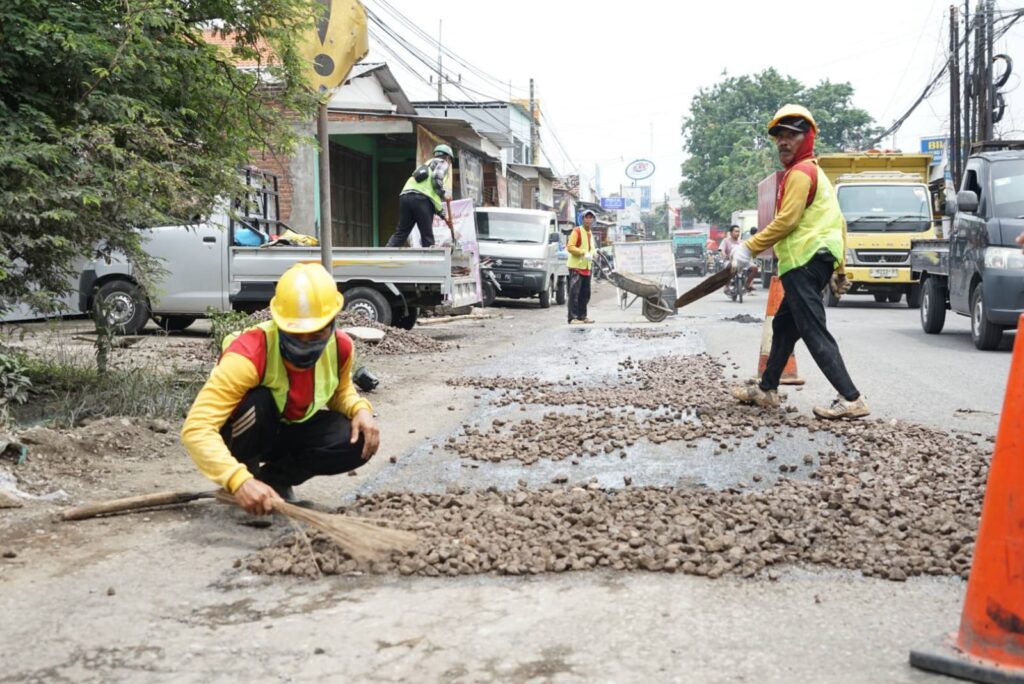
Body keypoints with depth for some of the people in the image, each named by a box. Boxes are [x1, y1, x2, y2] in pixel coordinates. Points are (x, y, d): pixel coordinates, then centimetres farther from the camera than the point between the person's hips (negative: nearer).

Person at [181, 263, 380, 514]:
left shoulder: (340, 346, -19)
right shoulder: (250, 354, -37)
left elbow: (340, 391, 5)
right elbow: (196, 428, -44)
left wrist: (360, 409, -19)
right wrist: (239, 480, -57)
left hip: (291, 431, 5)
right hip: (246, 436, -5)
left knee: (360, 441, -21)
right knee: (257, 401, -38)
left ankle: (274, 478, 0)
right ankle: (249, 477, -10)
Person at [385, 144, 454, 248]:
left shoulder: (428, 164, 39)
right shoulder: (442, 163, 16)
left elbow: (434, 196, 37)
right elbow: (436, 178, -8)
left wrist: (443, 215, 37)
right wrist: (444, 194, 4)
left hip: (405, 196, 7)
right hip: (421, 198, -7)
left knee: (400, 233, 4)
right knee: (427, 236, -2)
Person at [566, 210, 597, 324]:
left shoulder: (590, 233, 18)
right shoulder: (577, 231, -8)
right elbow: (570, 247, -17)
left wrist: (592, 254, 8)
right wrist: (584, 253, -23)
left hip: (586, 267, 9)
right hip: (576, 266, -8)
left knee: (585, 294, 11)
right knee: (574, 293, -10)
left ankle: (582, 316, 19)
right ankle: (572, 318, -11)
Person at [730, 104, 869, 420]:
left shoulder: (800, 172, -7)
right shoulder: (815, 173, 24)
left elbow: (786, 220, -17)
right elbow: (839, 223, 24)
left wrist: (749, 248, -12)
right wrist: (839, 268, 24)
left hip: (803, 262, -11)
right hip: (818, 261, 11)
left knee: (813, 331, -12)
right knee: (784, 325, 17)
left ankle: (851, 399, -15)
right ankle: (766, 390, 26)